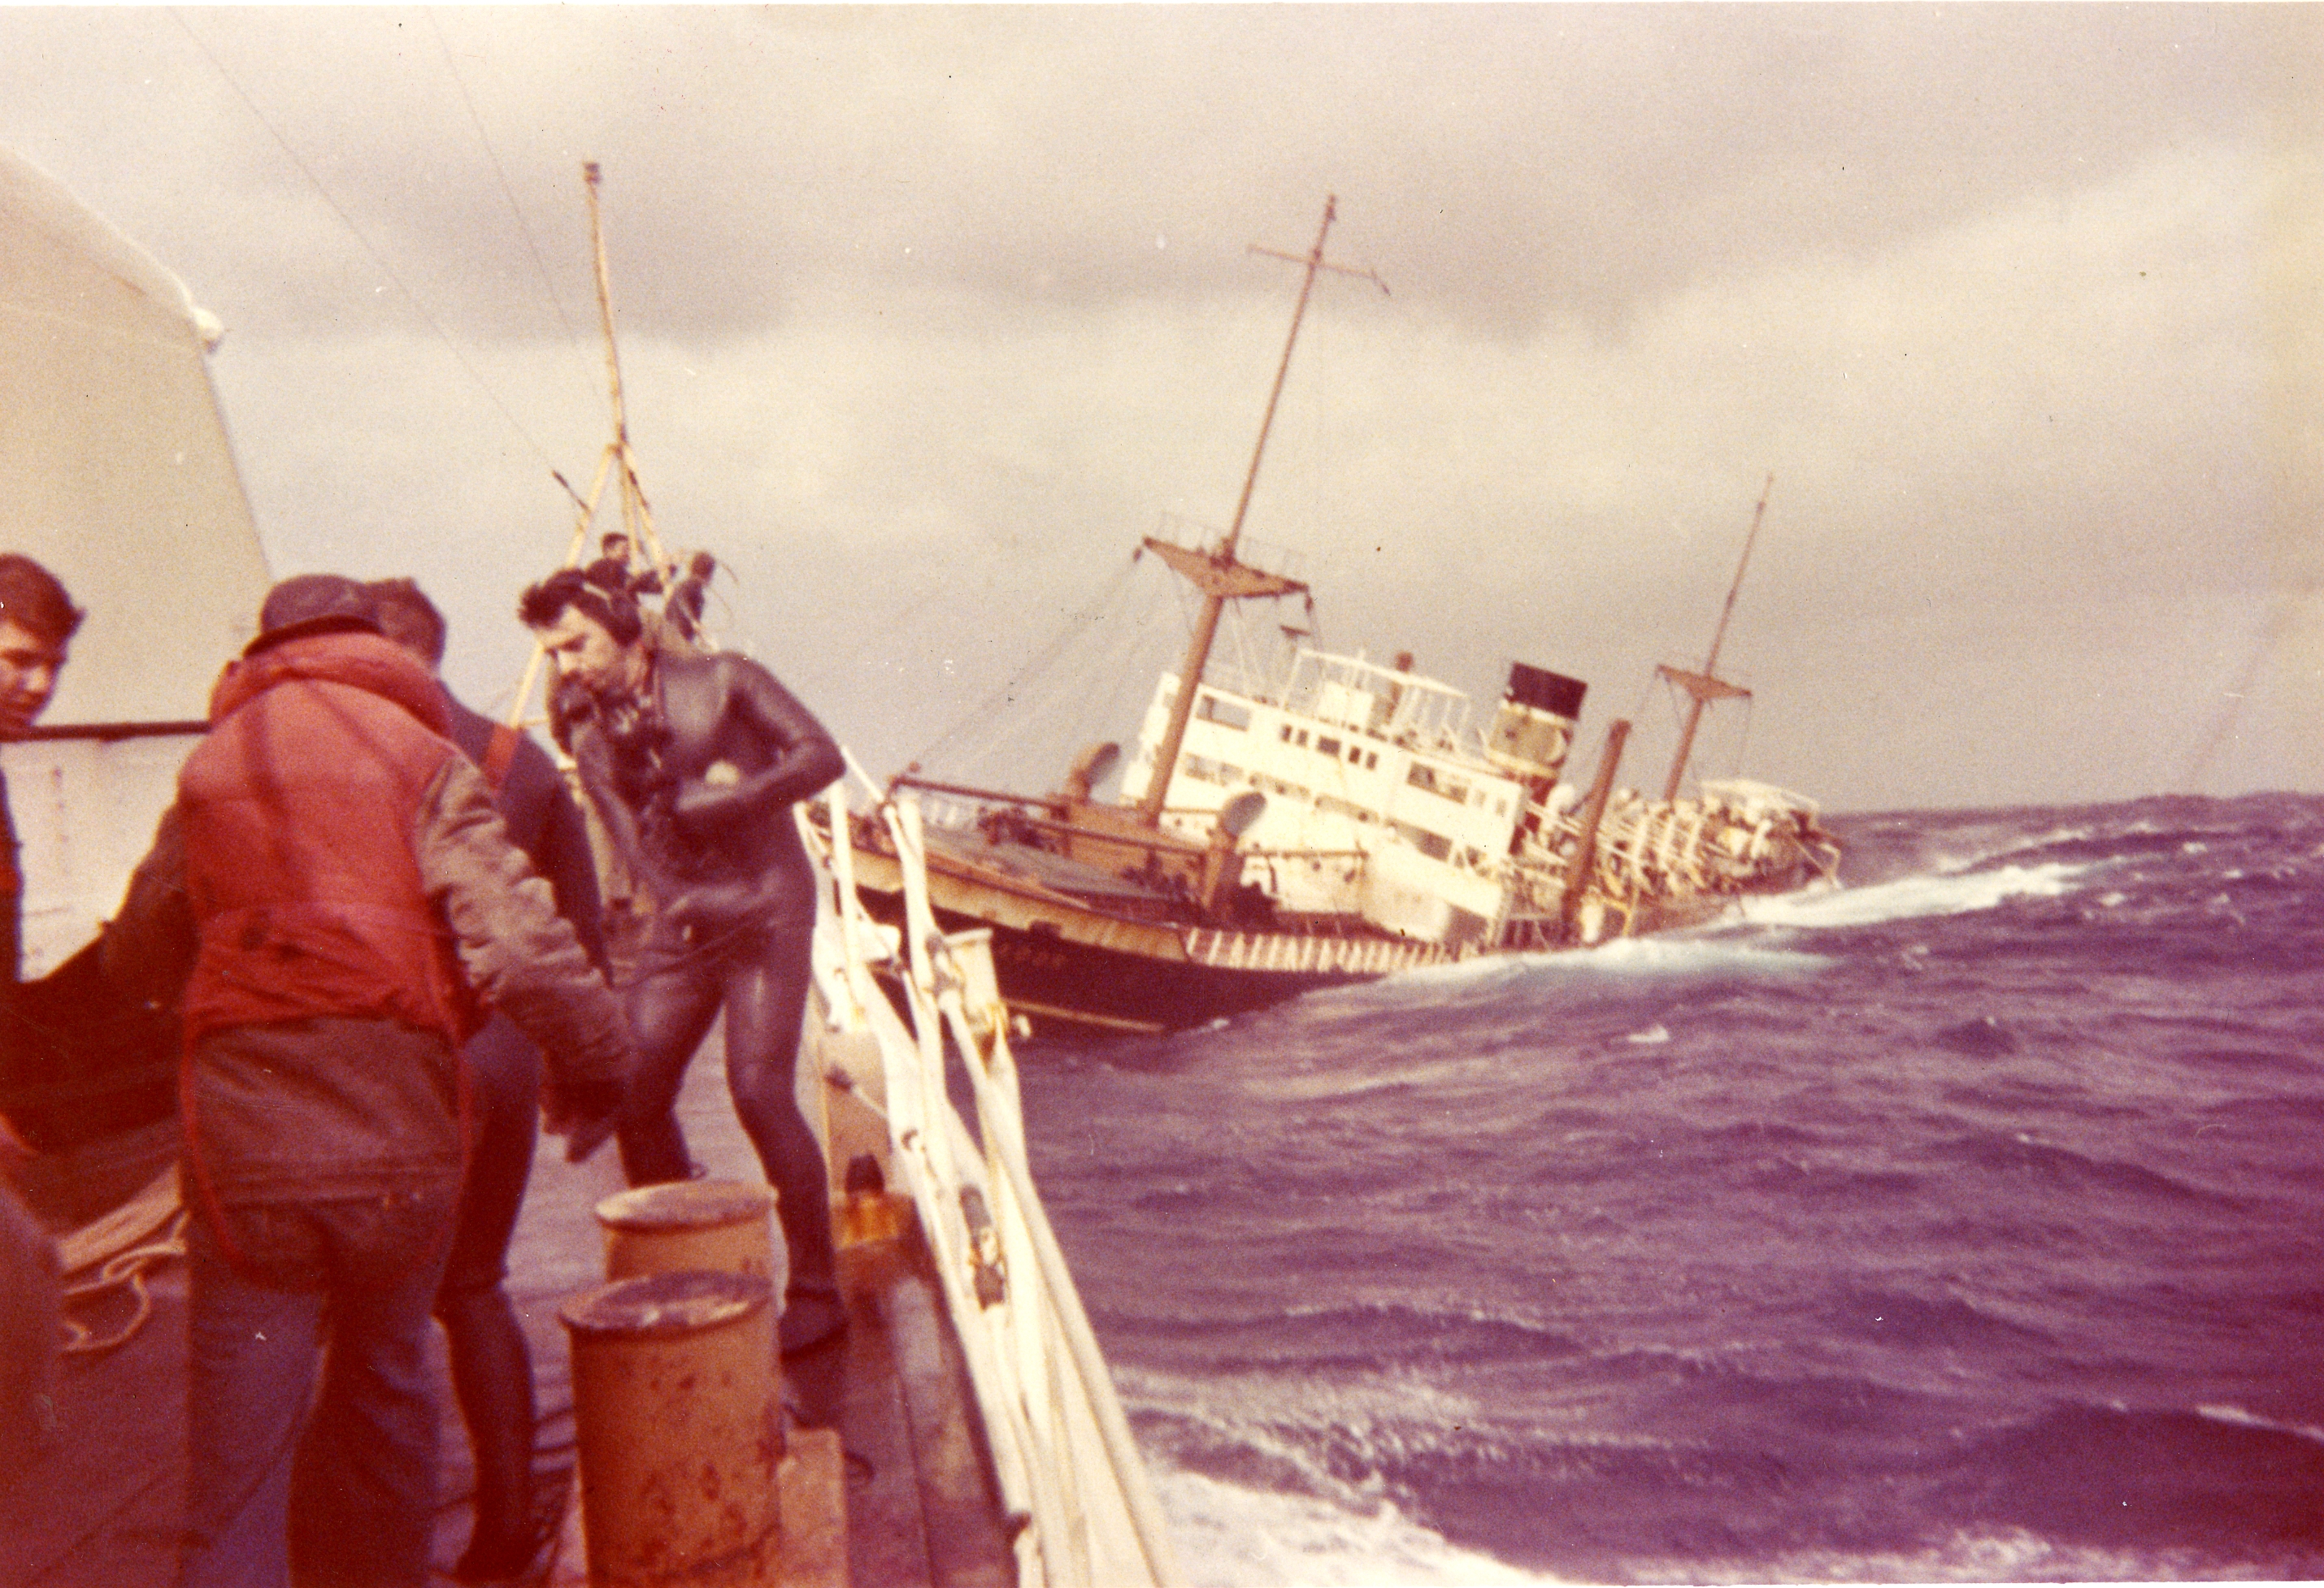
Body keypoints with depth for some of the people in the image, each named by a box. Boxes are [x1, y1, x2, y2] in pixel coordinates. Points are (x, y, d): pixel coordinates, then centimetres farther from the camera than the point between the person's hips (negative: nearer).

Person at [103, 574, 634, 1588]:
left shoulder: (214, 763, 10)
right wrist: (592, 1051, -4)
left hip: (243, 1152, 1)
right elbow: (512, 931, -13)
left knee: (238, 1453, 5)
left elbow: (137, 952, 19)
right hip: (399, 1146, -1)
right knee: (384, 1385, 22)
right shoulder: (418, 753, 0)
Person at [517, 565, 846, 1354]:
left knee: (759, 1088, -16)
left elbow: (821, 755, -11)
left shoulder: (721, 680, -3)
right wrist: (691, 901, -23)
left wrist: (718, 803, -19)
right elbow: (634, 844, -4)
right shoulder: (590, 733, 8)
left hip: (767, 910, -5)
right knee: (635, 1093, 0)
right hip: (681, 923, 5)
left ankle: (816, 1290, -4)